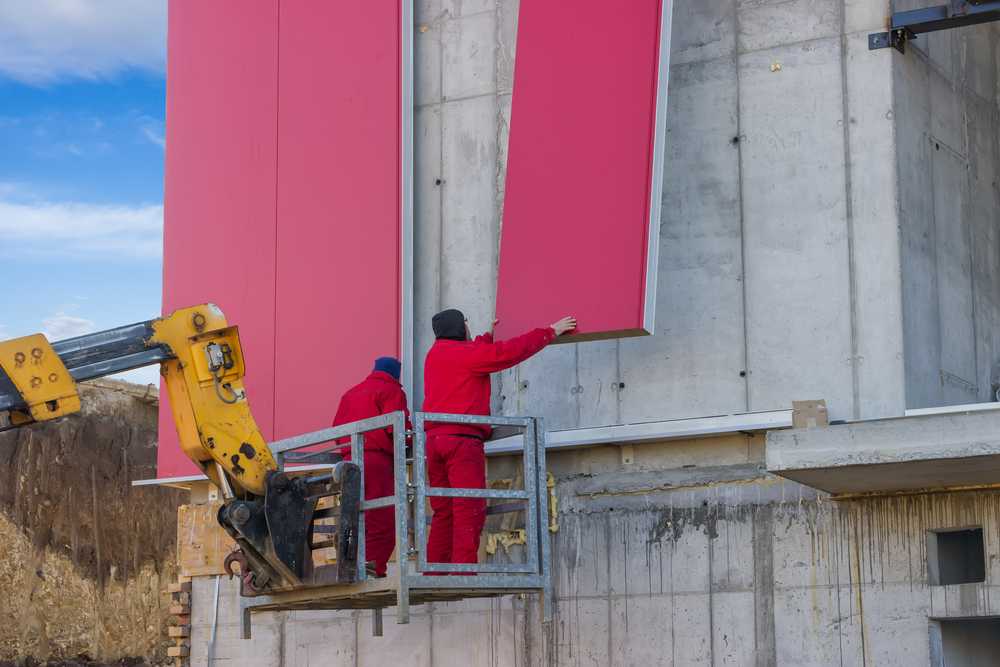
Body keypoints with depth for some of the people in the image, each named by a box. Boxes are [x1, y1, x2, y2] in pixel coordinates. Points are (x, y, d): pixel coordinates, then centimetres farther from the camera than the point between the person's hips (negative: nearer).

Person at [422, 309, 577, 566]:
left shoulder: (435, 355, 20)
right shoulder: (465, 353, -4)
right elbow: (509, 352, -5)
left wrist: (487, 336, 52)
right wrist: (551, 332, 4)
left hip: (434, 438, 8)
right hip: (462, 438, -8)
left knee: (444, 512, 7)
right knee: (470, 509, -11)